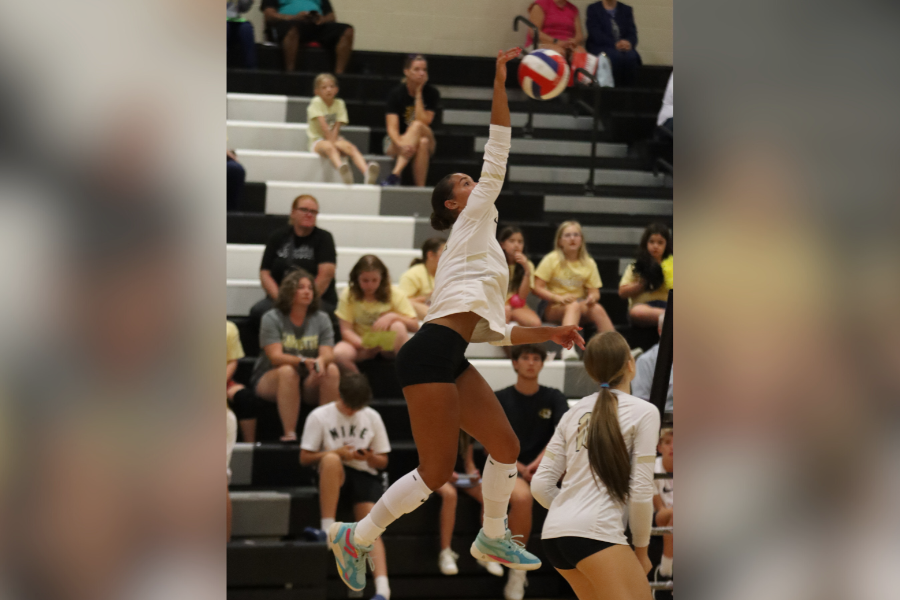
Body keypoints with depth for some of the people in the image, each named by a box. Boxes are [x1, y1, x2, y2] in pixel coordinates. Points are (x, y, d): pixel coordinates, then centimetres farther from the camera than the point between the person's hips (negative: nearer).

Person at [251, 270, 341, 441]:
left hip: (309, 382, 3)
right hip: (269, 380, -3)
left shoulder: (321, 319, 5)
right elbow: (275, 357, -17)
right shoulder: (272, 318, -6)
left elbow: (328, 355, -7)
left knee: (332, 370, -25)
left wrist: (321, 361, -33)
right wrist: (303, 361, -35)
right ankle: (289, 434, -40)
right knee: (288, 371, -36)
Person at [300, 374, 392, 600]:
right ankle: (328, 529, -35)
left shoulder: (372, 417, 8)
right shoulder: (319, 417, 0)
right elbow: (305, 458, -2)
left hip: (365, 475, 1)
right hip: (333, 477, -1)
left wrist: (371, 458, -12)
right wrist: (337, 453, -16)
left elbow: (383, 462, 13)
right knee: (331, 459, -38)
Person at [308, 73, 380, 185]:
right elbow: (323, 125, -15)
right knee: (328, 147, -39)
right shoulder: (316, 103, -5)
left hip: (335, 138, 4)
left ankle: (366, 172, -53)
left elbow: (337, 127, -4)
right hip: (317, 140, -4)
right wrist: (331, 141, -21)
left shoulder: (339, 104, 7)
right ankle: (341, 168, -71)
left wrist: (334, 140, -18)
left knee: (351, 147, -28)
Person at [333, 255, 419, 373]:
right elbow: (346, 330, -10)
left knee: (398, 327, -33)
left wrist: (392, 317, -26)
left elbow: (414, 326, -8)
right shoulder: (348, 295, -4)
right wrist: (363, 344, -30)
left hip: (388, 346, 0)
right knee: (338, 353, -34)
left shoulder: (394, 294, -3)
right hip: (360, 343, 0)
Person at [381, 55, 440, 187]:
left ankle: (394, 175, -45)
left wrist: (418, 94, -17)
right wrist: (401, 145, -40)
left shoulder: (432, 93, -5)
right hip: (397, 142, -1)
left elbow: (423, 122, -17)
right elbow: (392, 128, -20)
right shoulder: (396, 94, -9)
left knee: (417, 126, -35)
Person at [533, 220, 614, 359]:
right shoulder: (552, 260, -1)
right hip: (552, 306, -3)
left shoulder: (588, 263, 10)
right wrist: (559, 298, -22)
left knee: (598, 309, -29)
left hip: (580, 305, 3)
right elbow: (537, 288, -7)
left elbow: (594, 291, 7)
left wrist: (592, 297, -19)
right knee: (574, 306, -37)